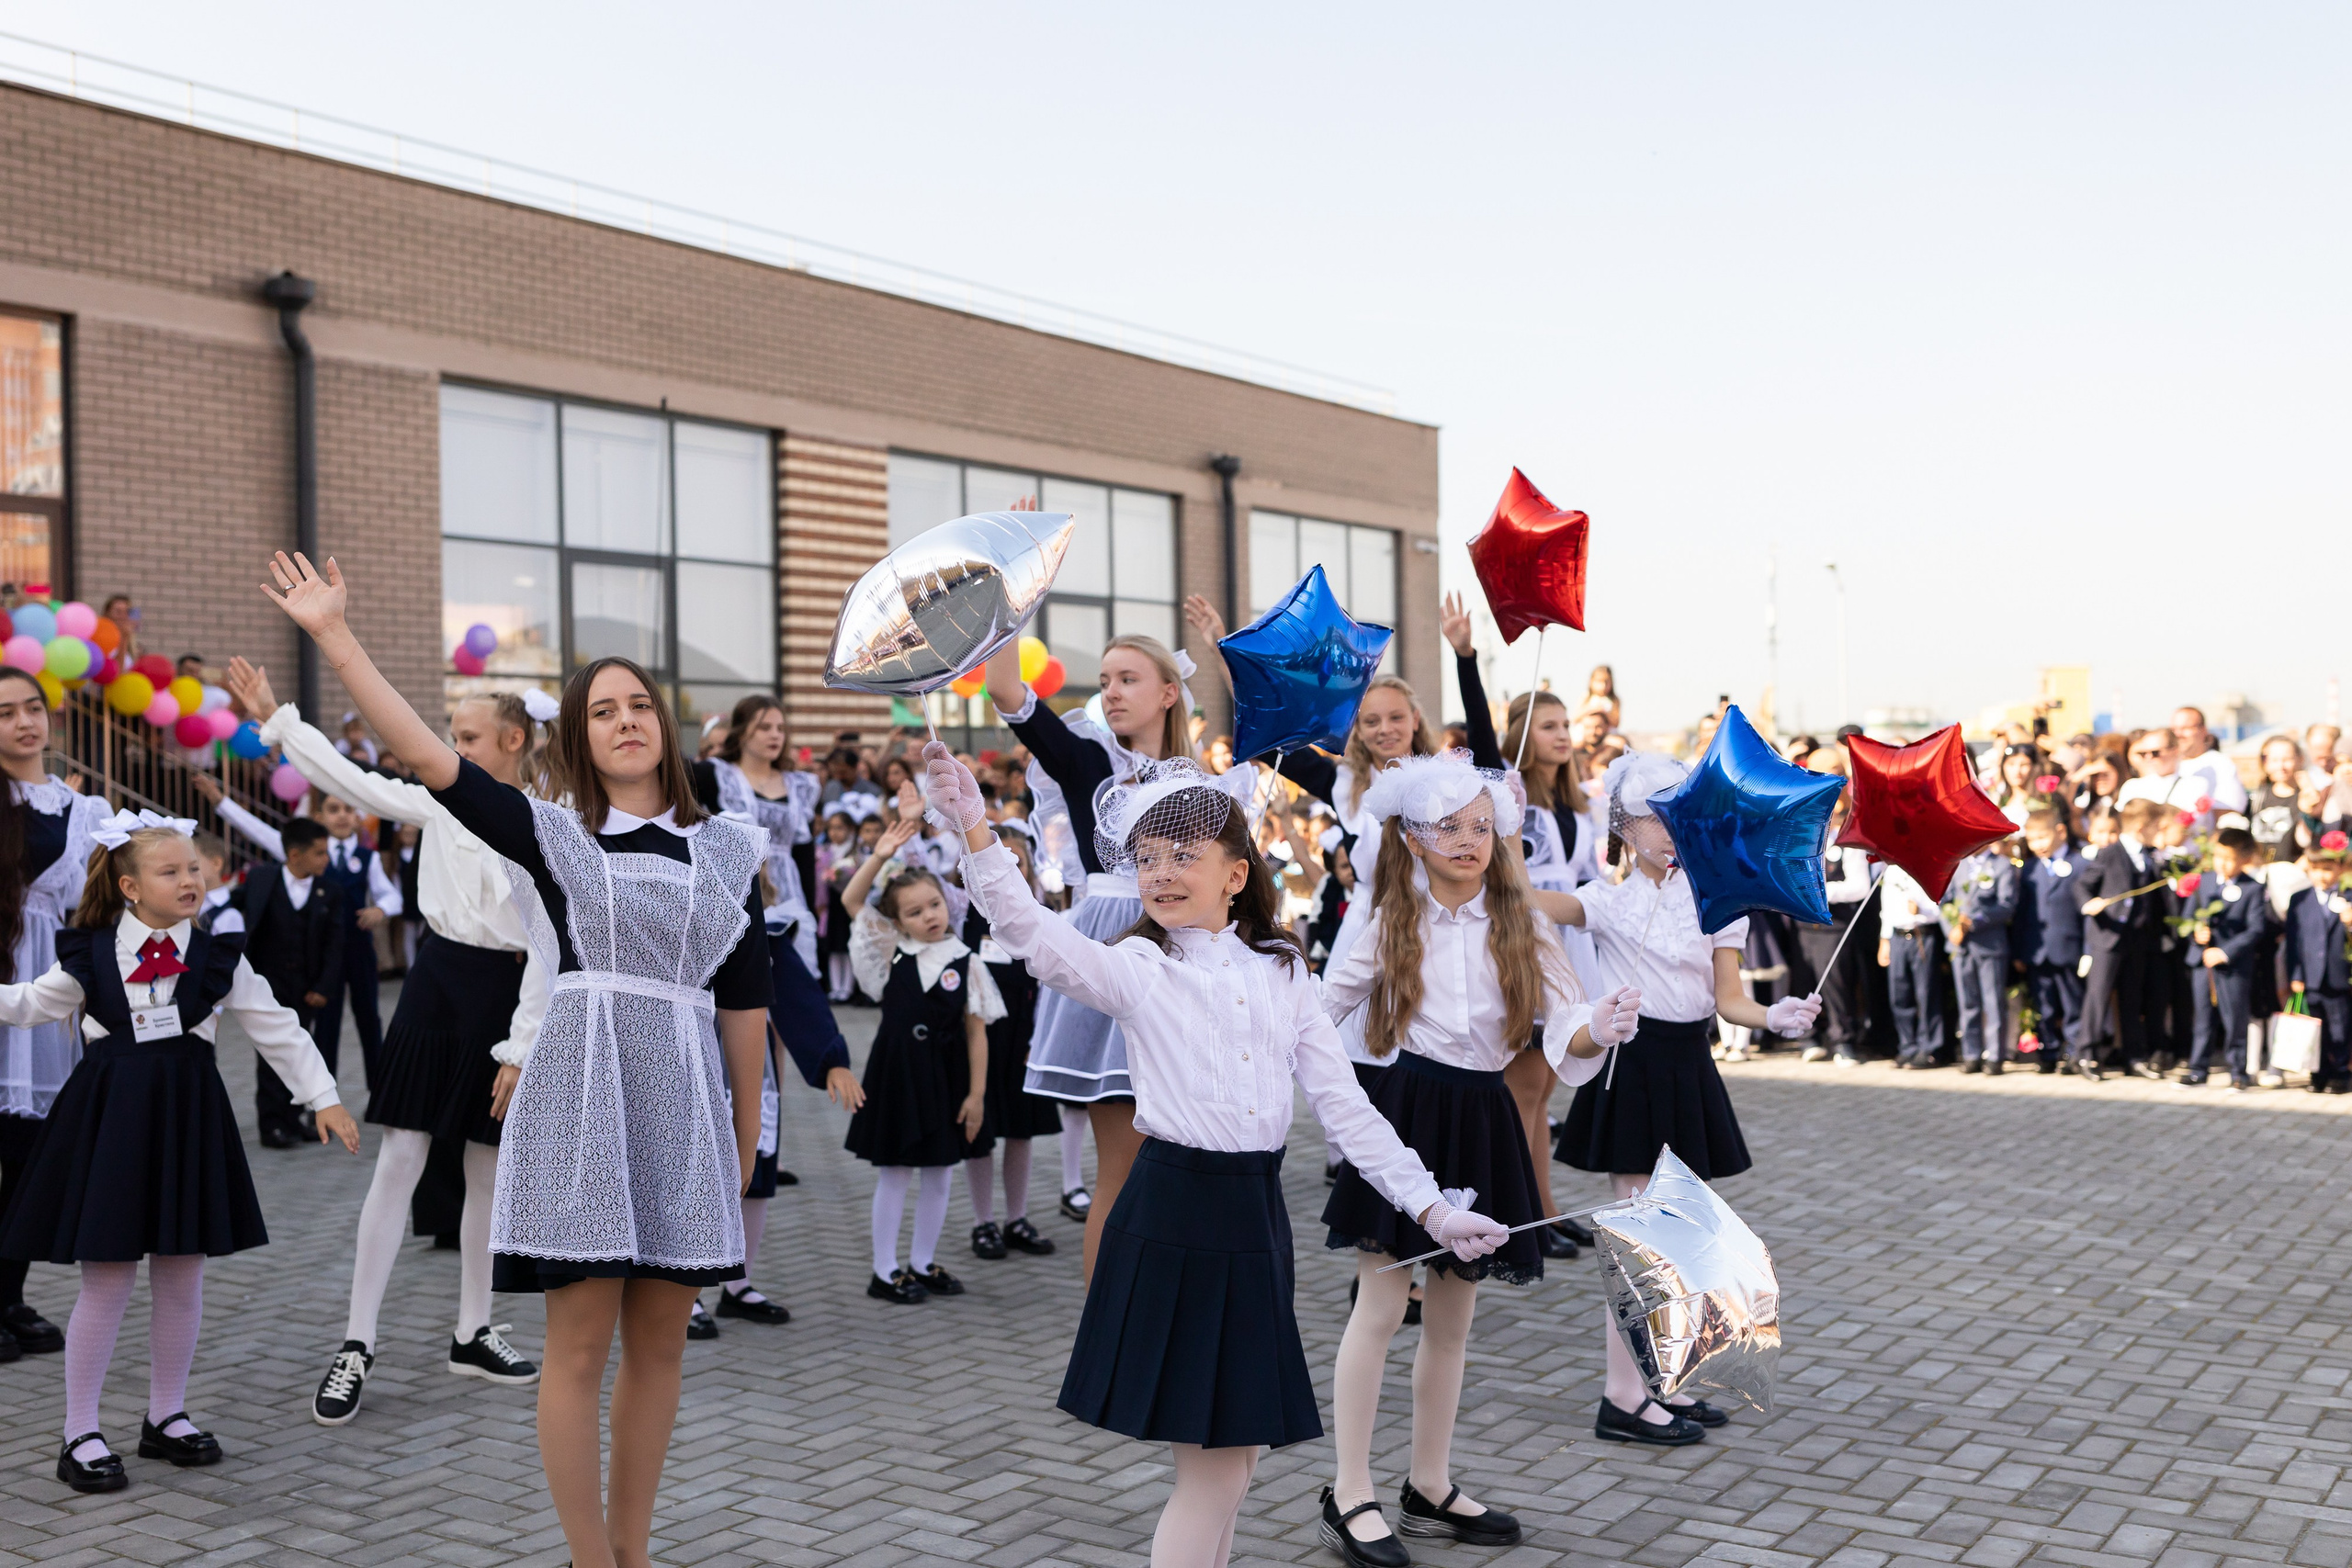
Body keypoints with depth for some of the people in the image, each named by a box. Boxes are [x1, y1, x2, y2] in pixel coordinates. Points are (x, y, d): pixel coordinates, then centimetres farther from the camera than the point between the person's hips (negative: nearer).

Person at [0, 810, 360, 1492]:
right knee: (106, 1279, -1)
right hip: (108, 1120, -2)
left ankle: (166, 1416, 26)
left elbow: (278, 1030, 5)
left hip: (186, 1116, 2)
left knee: (181, 1278, 9)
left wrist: (324, 1098, 3)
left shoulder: (219, 958, 2)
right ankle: (81, 1436, 12)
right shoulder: (89, 954, -1)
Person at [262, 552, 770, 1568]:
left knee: (659, 1341, 8)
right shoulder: (552, 833, 5)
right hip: (581, 1093, -2)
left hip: (687, 1103, 2)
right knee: (580, 1344, 0)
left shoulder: (725, 851, 10)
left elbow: (746, 1001, 11)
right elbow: (430, 759, -7)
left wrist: (747, 1132, 11)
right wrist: (335, 637, -13)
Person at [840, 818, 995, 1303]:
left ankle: (923, 1263, 24)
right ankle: (885, 1271, 15)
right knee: (894, 1173, 5)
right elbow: (852, 900, -8)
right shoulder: (891, 952, -1)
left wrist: (977, 1093, -5)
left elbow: (976, 1031, -2)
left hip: (946, 1074, 1)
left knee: (939, 1174, 10)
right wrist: (881, 857, -21)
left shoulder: (965, 963, -4)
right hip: (895, 1069, -1)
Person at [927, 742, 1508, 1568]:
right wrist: (976, 832, -34)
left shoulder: (1283, 974, 8)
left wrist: (1431, 1207, 3)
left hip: (1255, 1217, 4)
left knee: (1232, 1455, 13)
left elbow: (1346, 1107, 8)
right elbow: (1030, 931, -20)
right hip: (1171, 1217, -4)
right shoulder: (1136, 968, -3)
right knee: (1213, 1469, 1)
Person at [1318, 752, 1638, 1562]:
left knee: (1452, 1318, 12)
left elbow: (1563, 1023, -8)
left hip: (1481, 1121, 3)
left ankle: (1430, 1488, 26)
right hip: (1406, 1113, -2)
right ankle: (1351, 1494, 9)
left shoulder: (1520, 925, 1)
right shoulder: (1390, 925, 0)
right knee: (1380, 1307, -1)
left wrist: (1597, 1029, -29)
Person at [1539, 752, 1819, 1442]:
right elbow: (1526, 898, -22)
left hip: (1689, 1065, 5)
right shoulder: (1610, 900, -6)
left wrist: (1774, 1017, -17)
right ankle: (1623, 1397, 5)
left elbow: (1727, 998, 2)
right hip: (1632, 1062, -5)